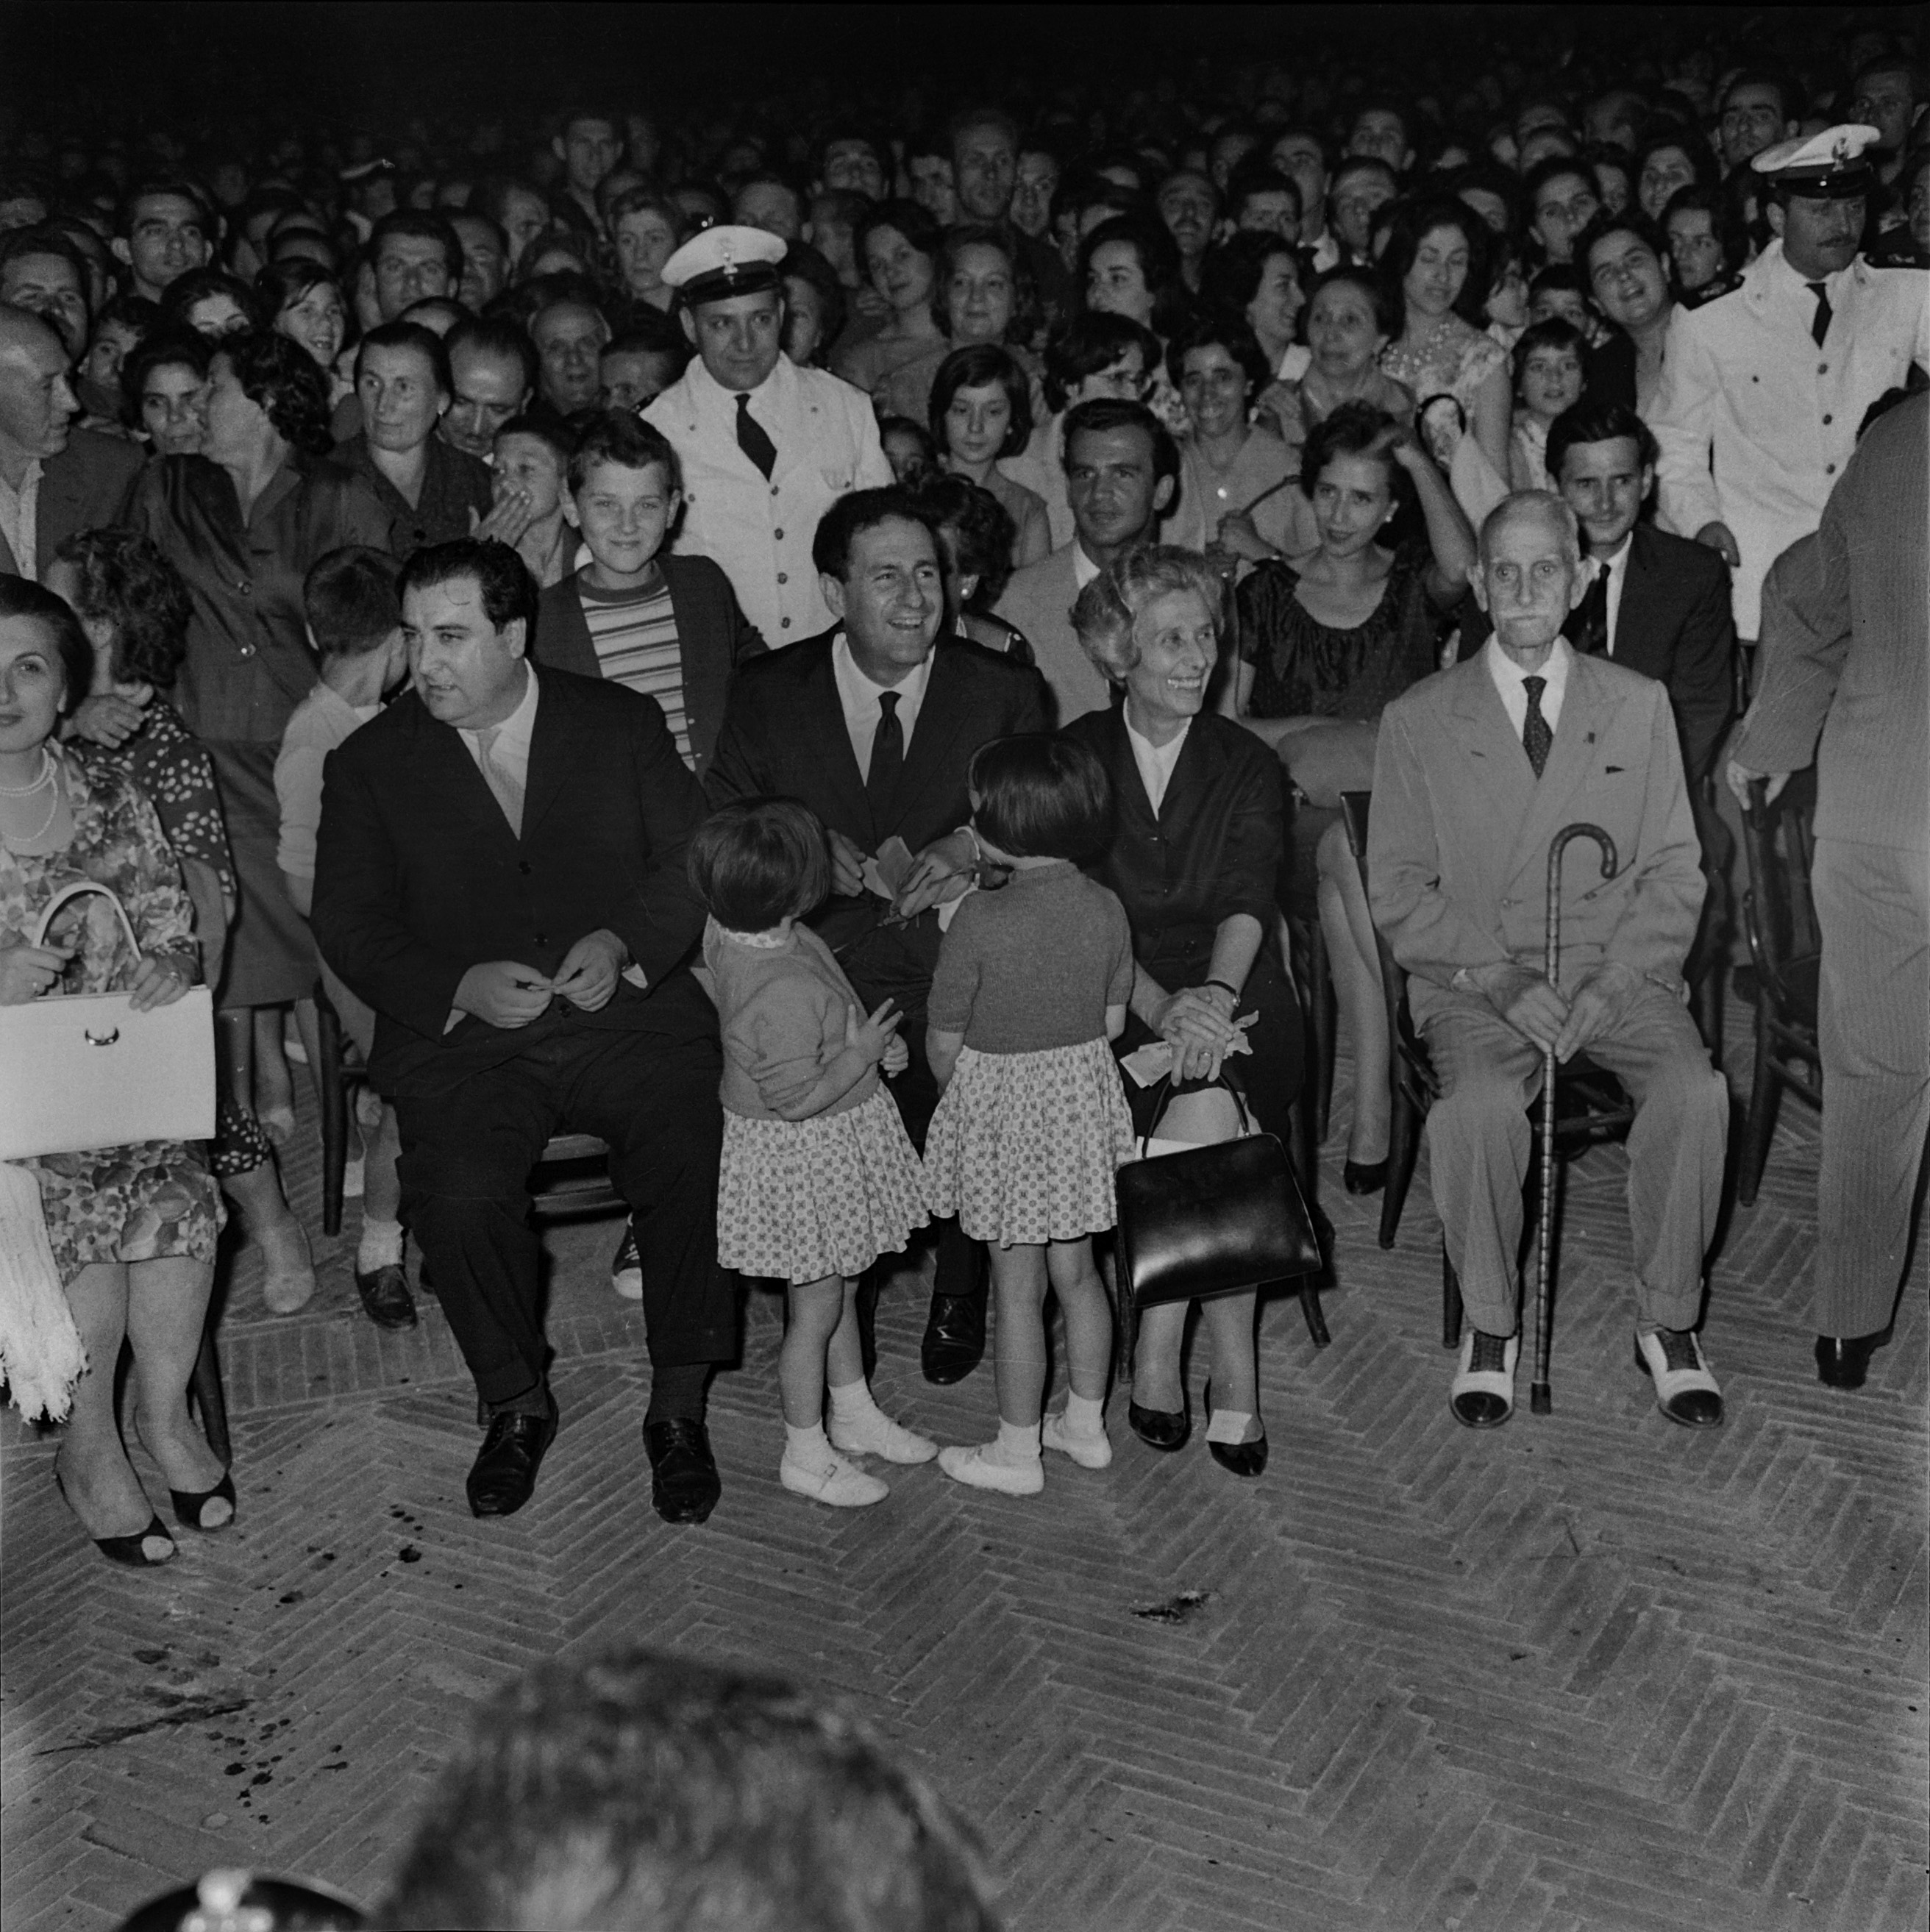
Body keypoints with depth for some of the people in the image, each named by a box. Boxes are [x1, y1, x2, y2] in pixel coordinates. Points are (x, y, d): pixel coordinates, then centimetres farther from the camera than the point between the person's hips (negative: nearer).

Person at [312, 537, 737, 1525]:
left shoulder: (622, 722, 9)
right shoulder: (371, 764, 8)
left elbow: (695, 858, 7)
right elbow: (350, 926, 3)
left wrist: (626, 940, -12)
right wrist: (459, 987, -15)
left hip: (629, 1012, 0)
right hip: (463, 1035, 0)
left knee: (696, 1165, -26)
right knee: (459, 1198, -27)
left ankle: (678, 1409, -5)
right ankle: (516, 1405, -1)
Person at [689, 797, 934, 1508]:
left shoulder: (724, 933, -7)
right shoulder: (787, 990, -35)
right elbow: (796, 1098, -30)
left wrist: (862, 1042, 5)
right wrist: (861, 1054, -17)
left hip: (830, 1152, 10)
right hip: (807, 1158, -10)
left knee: (841, 1288, 25)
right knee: (816, 1308, 8)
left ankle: (856, 1415, 43)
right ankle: (807, 1454, 26)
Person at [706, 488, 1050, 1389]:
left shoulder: (1005, 691, 8)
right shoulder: (769, 693, 8)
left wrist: (976, 843, -11)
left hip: (959, 954, 0)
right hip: (820, 963, 0)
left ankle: (958, 1288, 8)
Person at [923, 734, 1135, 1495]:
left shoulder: (980, 919, -22)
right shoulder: (1106, 909, -6)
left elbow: (944, 1042, -13)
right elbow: (1114, 1022, 5)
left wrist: (960, 1091, 6)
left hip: (1002, 1113, -5)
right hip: (1084, 1100, 6)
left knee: (1018, 1287, 6)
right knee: (1077, 1270, 19)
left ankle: (1017, 1452, 19)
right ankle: (1086, 1424, 32)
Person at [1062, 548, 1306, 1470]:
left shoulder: (1246, 765, 10)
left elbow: (1247, 902, -4)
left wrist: (1216, 993, -26)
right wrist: (1162, 1008, -23)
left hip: (1233, 997, 1)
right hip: (1116, 1006, -1)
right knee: (1202, 1108, -30)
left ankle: (1161, 1352, -16)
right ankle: (1232, 1369, -17)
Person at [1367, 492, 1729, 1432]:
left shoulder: (1638, 704, 10)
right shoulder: (1418, 719, 5)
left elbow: (1674, 872, 7)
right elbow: (1397, 891, 1)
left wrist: (1612, 981, -10)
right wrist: (1501, 977, -13)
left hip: (1618, 973, 2)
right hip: (1473, 980, -1)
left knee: (1695, 1092, -27)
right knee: (1480, 1104, -32)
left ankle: (1667, 1320, -7)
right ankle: (1488, 1324, -9)